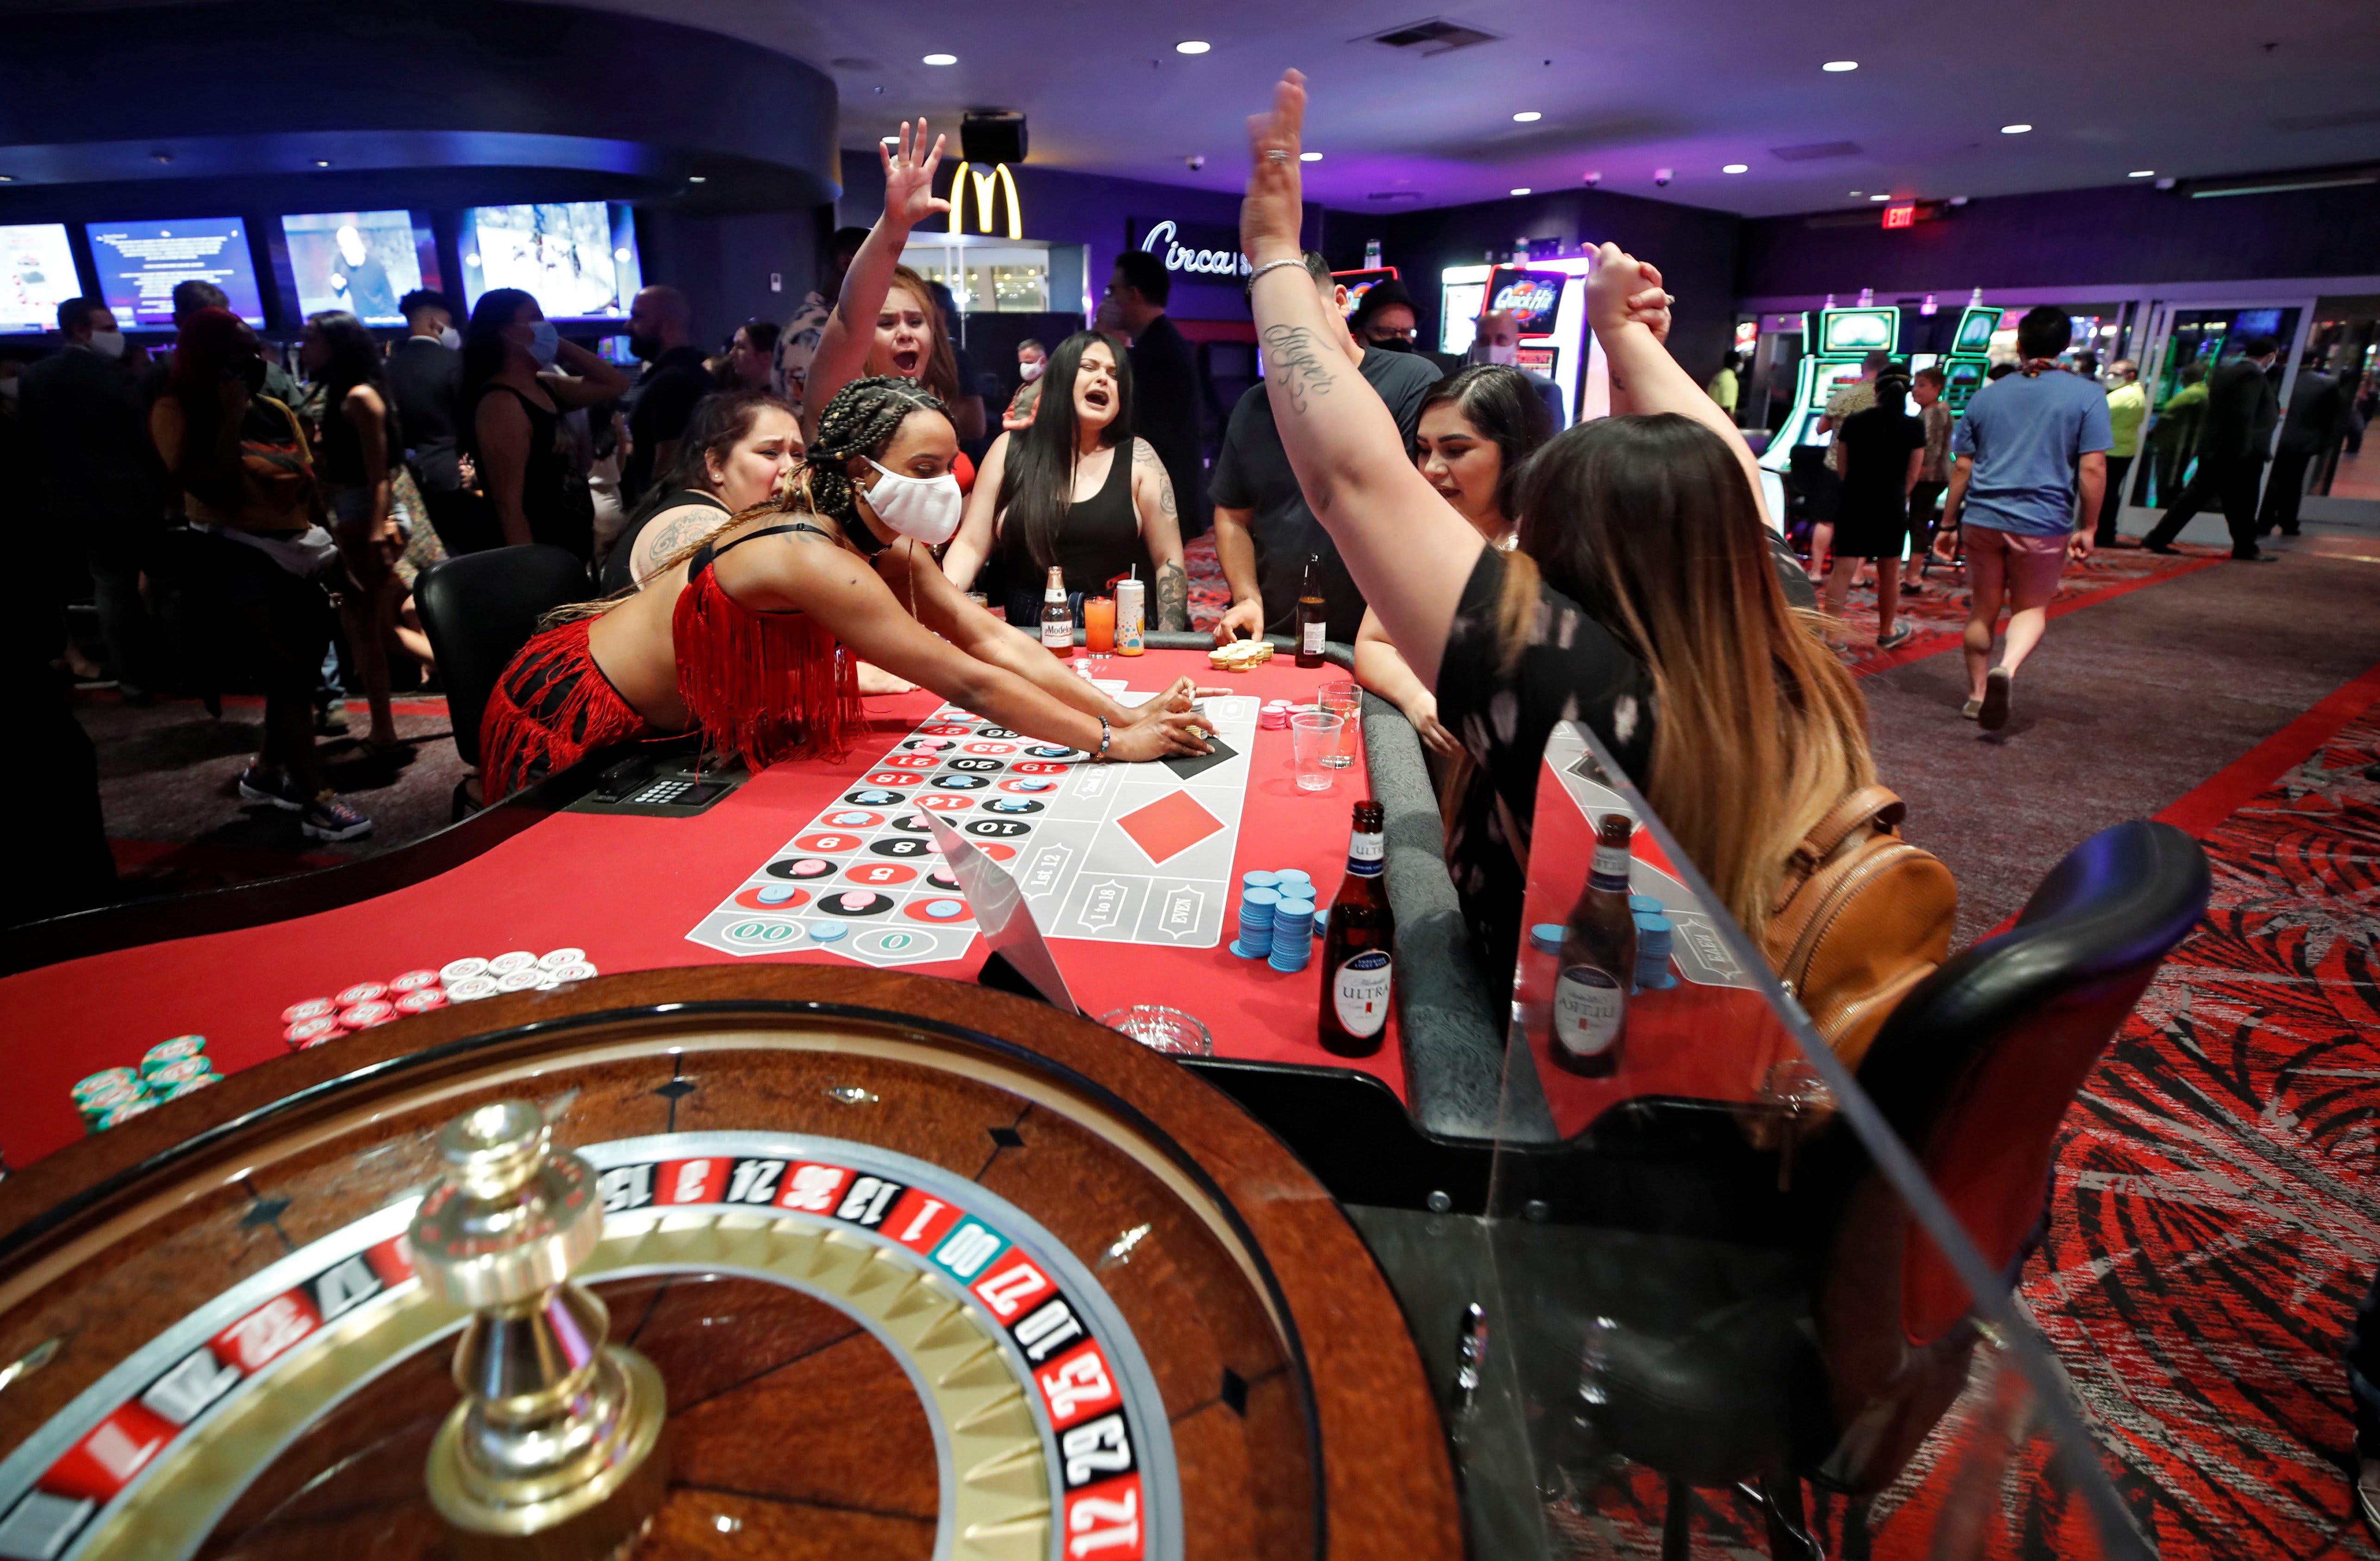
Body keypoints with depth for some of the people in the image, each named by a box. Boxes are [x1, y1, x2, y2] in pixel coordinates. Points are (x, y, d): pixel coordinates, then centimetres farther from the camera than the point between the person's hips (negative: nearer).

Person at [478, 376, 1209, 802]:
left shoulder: (891, 549, -7)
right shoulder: (812, 559, -35)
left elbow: (994, 638, -12)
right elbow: (969, 684, -35)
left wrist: (1129, 715, -19)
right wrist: (1114, 743, -30)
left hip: (663, 725, 8)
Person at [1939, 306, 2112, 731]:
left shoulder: (1986, 396, 6)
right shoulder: (2088, 396, -2)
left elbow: (1963, 467, 6)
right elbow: (2093, 468, -7)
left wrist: (1949, 520, 13)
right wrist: (2088, 527, 1)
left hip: (1984, 519, 2)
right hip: (2045, 523, -2)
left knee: (1983, 610, 14)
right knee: (2032, 608, 12)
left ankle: (1977, 695, 21)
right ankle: (2007, 668, -17)